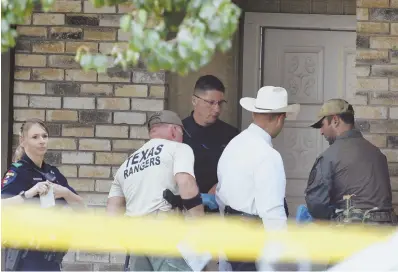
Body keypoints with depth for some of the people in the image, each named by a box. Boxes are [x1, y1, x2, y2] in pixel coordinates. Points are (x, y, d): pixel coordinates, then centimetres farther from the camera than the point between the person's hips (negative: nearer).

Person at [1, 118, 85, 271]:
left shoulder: (53, 172, 12)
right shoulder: (17, 172, -9)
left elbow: (80, 206, 7)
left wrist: (65, 192, -12)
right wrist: (30, 192, -37)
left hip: (51, 255, 7)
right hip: (28, 256, -7)